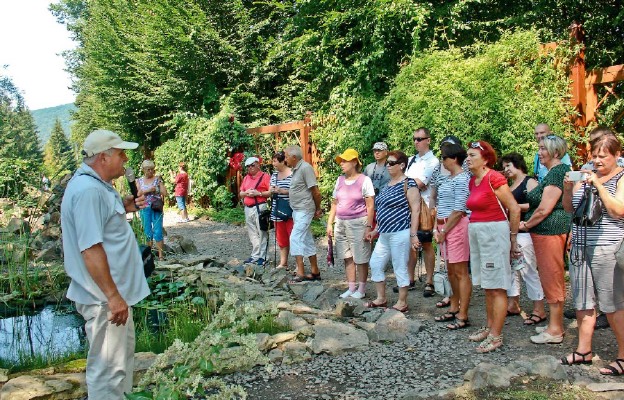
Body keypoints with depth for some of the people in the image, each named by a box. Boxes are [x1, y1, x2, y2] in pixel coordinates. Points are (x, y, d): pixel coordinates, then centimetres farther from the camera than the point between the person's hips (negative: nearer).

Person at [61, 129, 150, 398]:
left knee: (123, 353, 25)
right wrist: (113, 296, -27)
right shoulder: (88, 190, -23)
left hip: (113, 292, 11)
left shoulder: (96, 185, 10)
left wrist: (124, 207, 8)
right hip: (105, 296, -11)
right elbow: (91, 248, -28)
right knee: (108, 368, 0)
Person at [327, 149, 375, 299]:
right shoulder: (339, 180, 10)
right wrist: (329, 223, 10)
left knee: (360, 259, 2)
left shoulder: (364, 180, -6)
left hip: (358, 224, -5)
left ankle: (361, 289, 13)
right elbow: (334, 204, 15)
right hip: (341, 223, 6)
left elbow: (370, 206, -8)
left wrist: (368, 227, -13)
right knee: (347, 258, 10)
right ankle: (351, 288, 20)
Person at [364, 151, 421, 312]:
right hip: (385, 234, 9)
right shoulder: (389, 184, 15)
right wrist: (375, 230, 21)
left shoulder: (408, 184, -10)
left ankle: (402, 303, 14)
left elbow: (415, 209, -15)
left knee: (400, 268, 0)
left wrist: (413, 235, -19)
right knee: (375, 264, 12)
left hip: (400, 233, -9)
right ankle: (381, 299, 25)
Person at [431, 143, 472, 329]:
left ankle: (463, 316, 1)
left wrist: (444, 231, -13)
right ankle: (454, 309, 27)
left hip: (456, 226, -9)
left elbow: (459, 210, -17)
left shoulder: (462, 179, -12)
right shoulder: (447, 179, 16)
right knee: (451, 271, 16)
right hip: (443, 227, 9)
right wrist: (436, 228, 7)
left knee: (460, 272, -4)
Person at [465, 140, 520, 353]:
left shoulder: (494, 178, -14)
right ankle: (490, 327, 26)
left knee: (497, 288, -3)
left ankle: (496, 336, 3)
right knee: (487, 287, 16)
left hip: (494, 232, -9)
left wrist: (512, 238, -5)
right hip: (476, 232, 9)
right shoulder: (473, 181, 11)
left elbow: (514, 209, -12)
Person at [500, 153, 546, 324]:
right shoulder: (510, 186, 19)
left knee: (529, 270, -6)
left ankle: (539, 309, 2)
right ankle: (513, 304, 20)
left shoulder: (530, 182, -5)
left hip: (524, 232, -9)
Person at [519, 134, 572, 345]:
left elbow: (544, 209, -19)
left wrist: (526, 225, -6)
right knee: (551, 278, 15)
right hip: (549, 231, 10)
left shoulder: (557, 172, -16)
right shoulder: (555, 171, 17)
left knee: (551, 278, -3)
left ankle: (555, 330, 5)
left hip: (549, 231, -10)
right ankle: (555, 323, 25)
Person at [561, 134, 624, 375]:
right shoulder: (585, 175, 13)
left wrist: (598, 185, -18)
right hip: (580, 247, 6)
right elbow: (569, 209, 13)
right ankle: (584, 351, 20)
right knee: (582, 302, 10)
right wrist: (568, 188, -5)